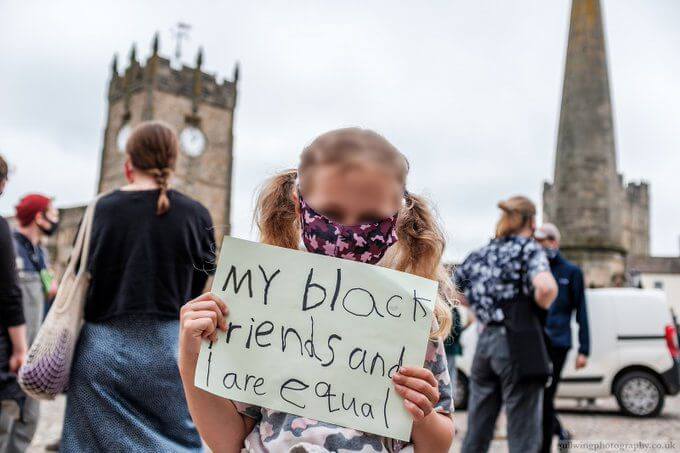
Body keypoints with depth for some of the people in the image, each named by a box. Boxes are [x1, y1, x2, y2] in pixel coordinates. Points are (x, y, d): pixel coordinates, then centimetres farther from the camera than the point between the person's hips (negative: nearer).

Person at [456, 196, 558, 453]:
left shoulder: (482, 254, 15)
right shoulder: (529, 249, -2)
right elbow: (545, 287, -21)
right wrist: (543, 304, -1)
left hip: (485, 342, 6)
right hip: (518, 342, -5)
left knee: (477, 430, 13)